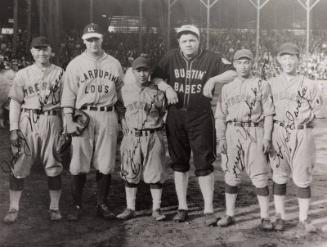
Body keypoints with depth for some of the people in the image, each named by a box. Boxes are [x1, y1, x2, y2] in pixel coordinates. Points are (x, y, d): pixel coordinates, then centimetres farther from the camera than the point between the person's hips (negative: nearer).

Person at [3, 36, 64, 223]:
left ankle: (55, 207, 16)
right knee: (19, 166, 0)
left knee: (54, 166, 3)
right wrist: (14, 129, -3)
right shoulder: (23, 74, 7)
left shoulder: (59, 73, 7)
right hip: (27, 122, 0)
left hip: (52, 122, 0)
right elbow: (15, 102, 5)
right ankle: (14, 208, 11)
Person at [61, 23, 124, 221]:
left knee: (105, 164, 3)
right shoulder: (75, 64, 6)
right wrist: (69, 120, -6)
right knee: (79, 164, -2)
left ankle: (102, 205, 14)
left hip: (108, 116, 2)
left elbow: (122, 93, 15)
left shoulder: (114, 64, 11)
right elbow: (68, 95, 3)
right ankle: (77, 206, 9)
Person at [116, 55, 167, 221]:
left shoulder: (157, 91, -1)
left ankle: (156, 209, 13)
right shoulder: (125, 90, 5)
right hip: (131, 137, 2)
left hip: (153, 137, -2)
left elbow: (164, 112, 10)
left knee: (155, 174, 2)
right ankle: (130, 209, 18)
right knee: (130, 174, 7)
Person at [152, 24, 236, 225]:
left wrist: (213, 79, -17)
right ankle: (182, 207, 21)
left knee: (204, 164, -2)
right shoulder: (171, 58, 5)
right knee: (179, 163, 10)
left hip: (201, 116, -3)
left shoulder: (210, 59, -1)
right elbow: (155, 77, 9)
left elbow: (234, 73, -5)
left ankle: (209, 210, 7)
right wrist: (166, 87, -9)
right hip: (176, 116, 3)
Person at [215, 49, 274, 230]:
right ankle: (229, 215, 14)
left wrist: (267, 137, -9)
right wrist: (220, 138, 2)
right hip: (232, 132, 3)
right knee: (231, 174, 5)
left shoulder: (262, 85, 5)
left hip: (255, 132, -3)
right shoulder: (227, 88, 13)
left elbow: (268, 113, 0)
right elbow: (220, 116, 12)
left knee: (259, 176, -3)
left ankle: (265, 217, 5)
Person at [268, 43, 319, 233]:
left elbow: (313, 110, 3)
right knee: (279, 176, 5)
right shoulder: (271, 84, 9)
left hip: (302, 134, -1)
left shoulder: (309, 85, 5)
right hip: (278, 133, 1)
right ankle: (280, 217, 15)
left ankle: (303, 219, 12)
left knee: (303, 178, 1)